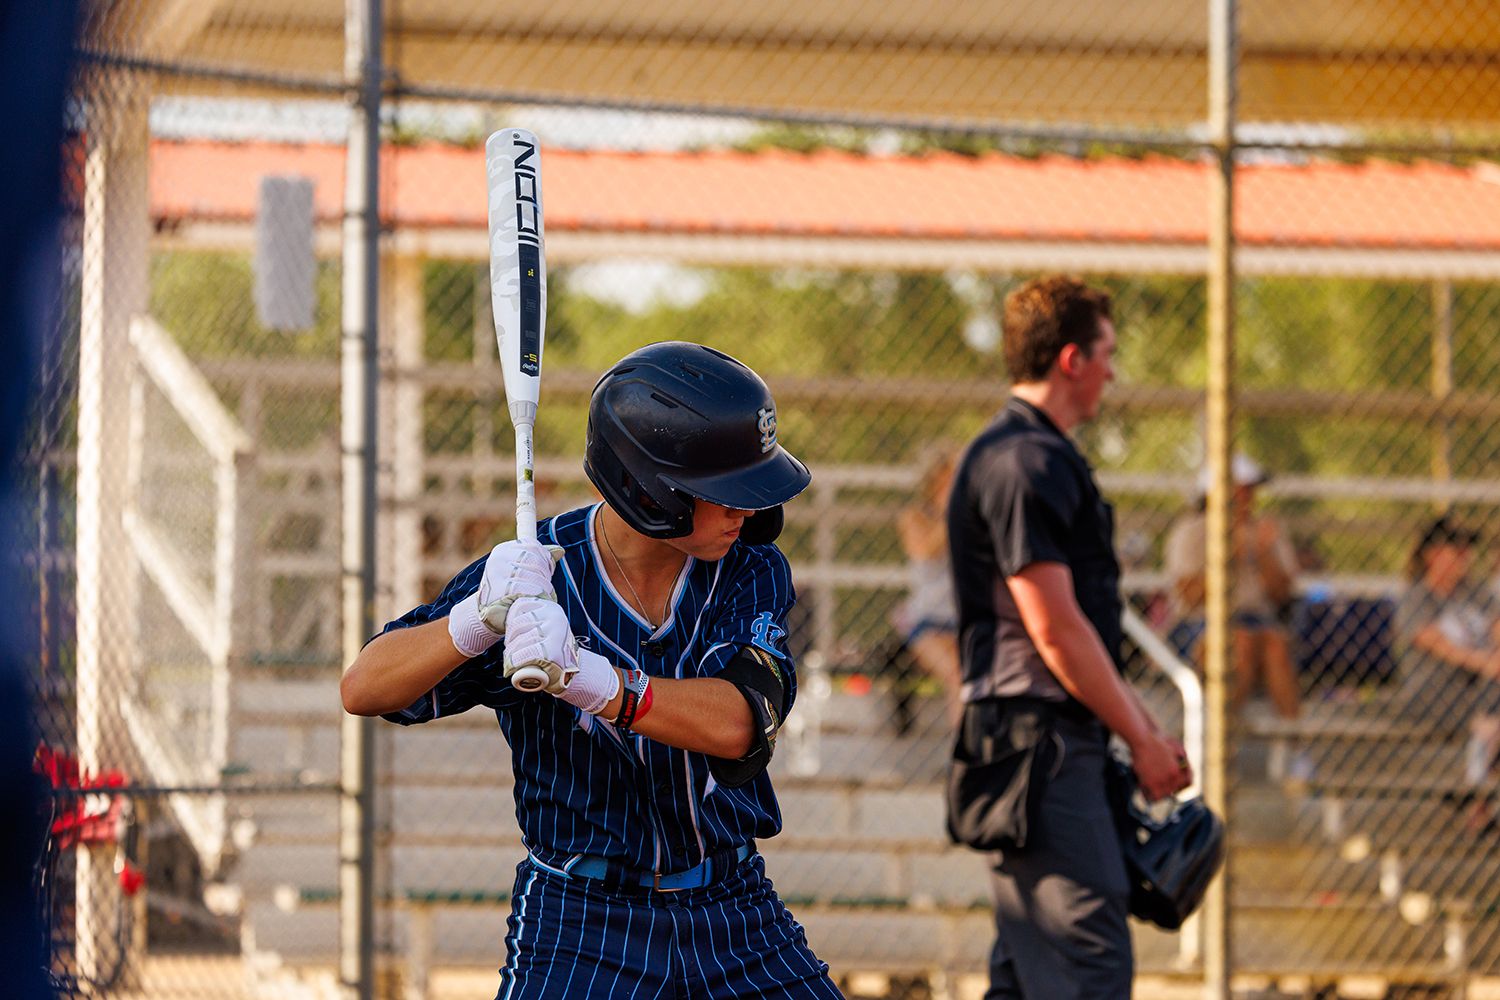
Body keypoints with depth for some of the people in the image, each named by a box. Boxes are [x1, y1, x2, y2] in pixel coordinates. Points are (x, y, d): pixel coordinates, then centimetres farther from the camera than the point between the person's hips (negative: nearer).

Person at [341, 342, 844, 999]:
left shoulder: (751, 570, -4)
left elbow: (738, 724, -22)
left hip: (736, 917, 3)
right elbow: (363, 691, -15)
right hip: (579, 923, -3)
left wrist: (590, 679, -38)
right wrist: (477, 621, -34)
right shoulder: (534, 572, -10)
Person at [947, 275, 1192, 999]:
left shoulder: (1038, 458, 20)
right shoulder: (1025, 463, -14)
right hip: (1041, 743, -11)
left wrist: (1144, 726, 21)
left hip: (1049, 741, 11)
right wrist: (1141, 738, -11)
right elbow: (1053, 628, -18)